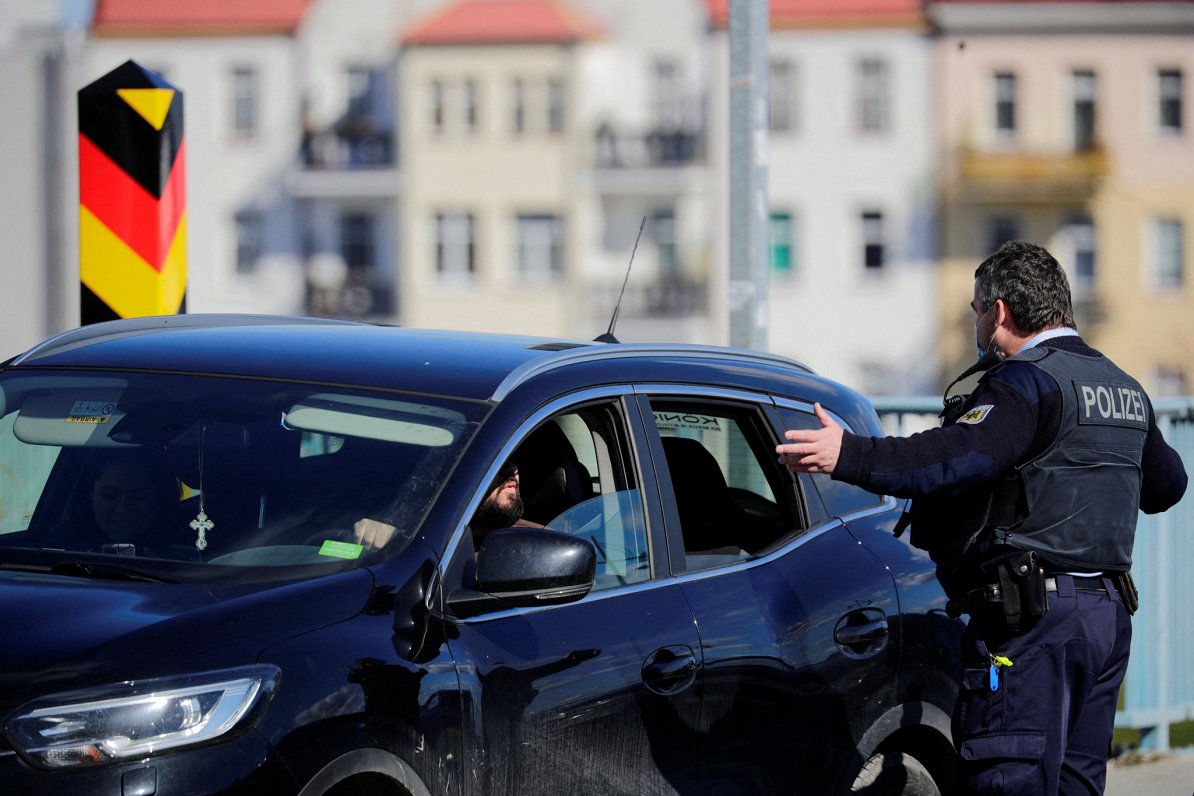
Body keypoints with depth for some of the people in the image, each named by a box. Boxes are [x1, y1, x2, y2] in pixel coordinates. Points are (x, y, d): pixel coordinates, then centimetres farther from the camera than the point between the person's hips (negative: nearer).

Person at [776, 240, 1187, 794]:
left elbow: (960, 456, -28)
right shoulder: (1124, 388, 18)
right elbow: (1167, 483, 32)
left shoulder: (1029, 382, -11)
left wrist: (851, 457, -35)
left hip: (1034, 619, -9)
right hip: (1110, 613, 9)